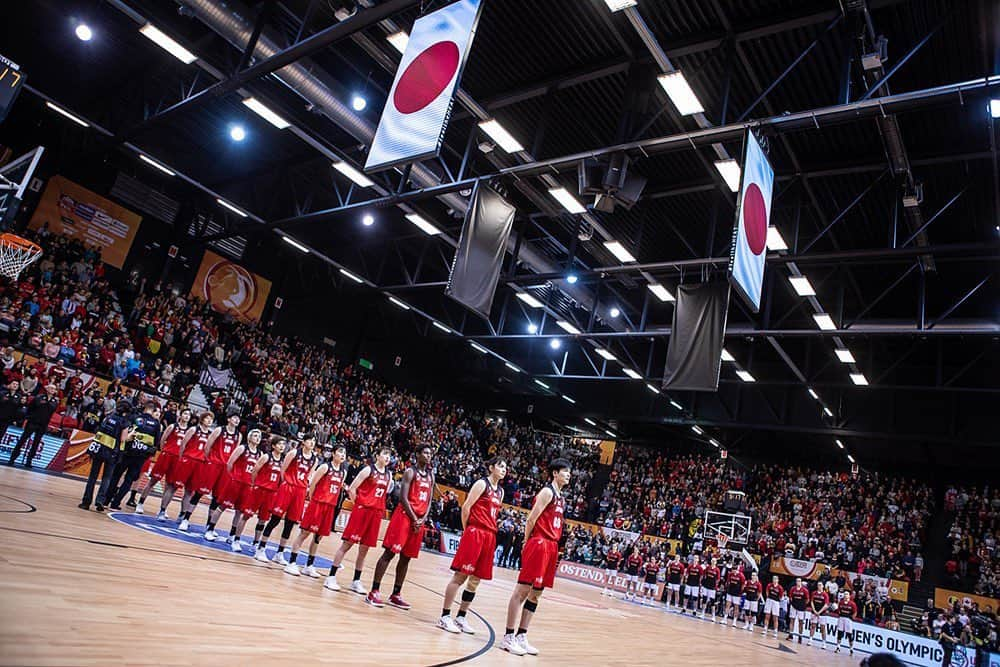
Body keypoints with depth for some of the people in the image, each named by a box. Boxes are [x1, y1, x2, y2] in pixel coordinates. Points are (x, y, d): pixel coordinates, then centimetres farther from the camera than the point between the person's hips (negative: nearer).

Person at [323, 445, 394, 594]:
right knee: (347, 544, -2)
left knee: (364, 549, 10)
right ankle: (331, 577, 5)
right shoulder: (368, 470, -7)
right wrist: (358, 504, -5)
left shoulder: (389, 475, 10)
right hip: (362, 510, -5)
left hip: (376, 513, 6)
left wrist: (381, 509, 8)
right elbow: (351, 488, -8)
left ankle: (356, 581, 18)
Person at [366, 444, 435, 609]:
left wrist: (423, 519, -2)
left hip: (419, 520, 7)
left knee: (406, 558, 10)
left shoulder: (431, 476, 14)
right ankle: (374, 592, -3)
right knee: (389, 553, -7)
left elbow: (429, 501, 13)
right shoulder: (410, 472, -5)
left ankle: (396, 595, 18)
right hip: (405, 515, -7)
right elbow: (403, 498, -12)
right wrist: (414, 519, -15)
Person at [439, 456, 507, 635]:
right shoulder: (482, 484, -5)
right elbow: (466, 507, -9)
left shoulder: (500, 491, 17)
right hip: (474, 533, -7)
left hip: (489, 537, 7)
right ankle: (445, 616, 1)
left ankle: (461, 617, 18)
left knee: (475, 579, 9)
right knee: (460, 576, -5)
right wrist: (467, 530, -5)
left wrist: (492, 531, 11)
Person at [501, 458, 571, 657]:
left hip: (551, 547, 9)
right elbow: (531, 520, -12)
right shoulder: (547, 492, -9)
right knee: (522, 591, -5)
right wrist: (527, 543, -8)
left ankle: (521, 636, 17)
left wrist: (554, 547, 12)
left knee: (535, 594, 11)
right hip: (539, 544, -9)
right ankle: (508, 637, -1)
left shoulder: (561, 498, 18)